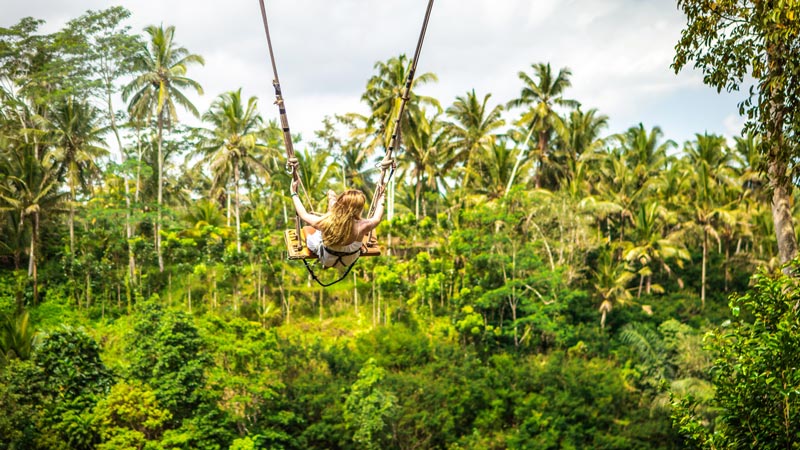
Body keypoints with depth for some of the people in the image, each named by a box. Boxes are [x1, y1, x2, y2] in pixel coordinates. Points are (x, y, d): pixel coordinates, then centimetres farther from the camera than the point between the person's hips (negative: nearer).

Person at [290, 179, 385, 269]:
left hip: (326, 260, -2)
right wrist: (381, 199, 4)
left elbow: (304, 215, -18)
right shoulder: (362, 226, -37)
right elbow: (376, 219, -12)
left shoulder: (325, 222, -39)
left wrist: (294, 193, -4)